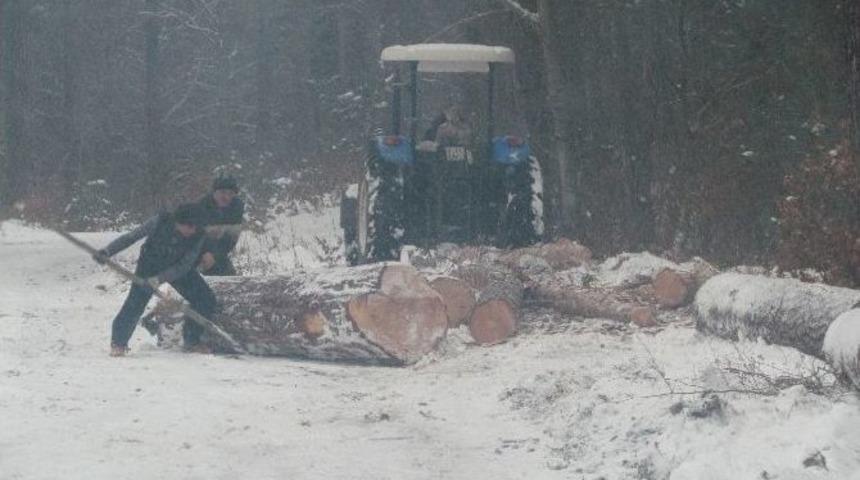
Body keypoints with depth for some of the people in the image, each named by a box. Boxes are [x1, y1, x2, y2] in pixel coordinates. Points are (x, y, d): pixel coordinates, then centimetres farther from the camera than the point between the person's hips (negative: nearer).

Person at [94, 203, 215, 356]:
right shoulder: (160, 222, -31)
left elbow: (184, 265, -29)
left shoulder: (198, 236, -26)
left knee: (206, 300, -7)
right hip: (150, 265, -3)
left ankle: (191, 341, 12)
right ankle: (118, 342, -3)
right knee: (136, 302, -22)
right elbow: (131, 237, -23)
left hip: (178, 269, 3)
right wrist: (107, 252, -33)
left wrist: (160, 278, -41)